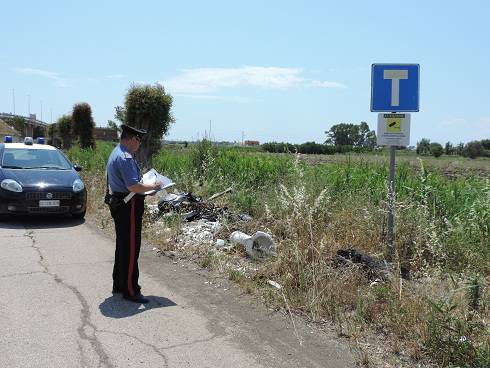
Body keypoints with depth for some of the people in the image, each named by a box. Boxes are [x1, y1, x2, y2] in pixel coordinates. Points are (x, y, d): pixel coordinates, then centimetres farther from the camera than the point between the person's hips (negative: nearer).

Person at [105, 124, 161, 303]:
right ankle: (130, 291, 4)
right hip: (128, 208, -11)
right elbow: (133, 186, -28)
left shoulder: (115, 154, 14)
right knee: (131, 249, -4)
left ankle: (119, 284, 30)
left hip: (118, 205, 11)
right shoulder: (125, 158, -20)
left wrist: (144, 186, 17)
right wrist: (153, 186, -14)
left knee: (122, 246, 19)